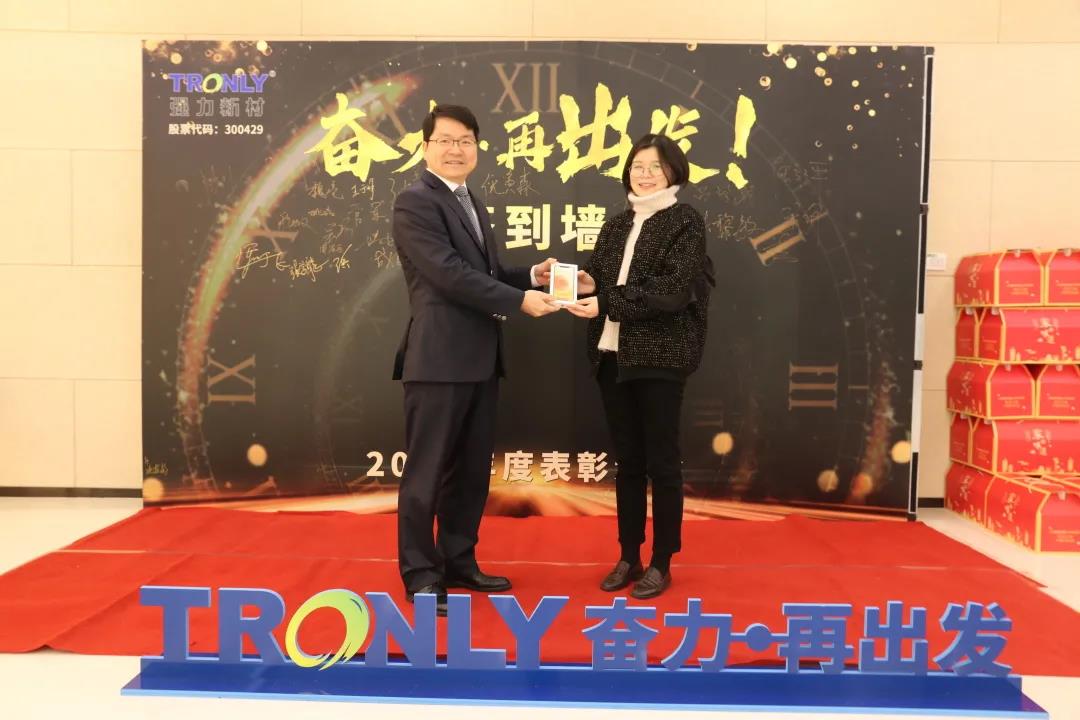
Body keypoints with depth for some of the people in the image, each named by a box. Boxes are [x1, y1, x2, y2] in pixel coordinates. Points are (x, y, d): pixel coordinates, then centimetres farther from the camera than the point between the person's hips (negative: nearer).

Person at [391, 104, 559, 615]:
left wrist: (530, 275, 4)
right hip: (439, 359, -9)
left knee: (472, 470, 15)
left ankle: (458, 562, 29)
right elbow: (450, 273, -18)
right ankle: (420, 574, 14)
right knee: (427, 472, 1)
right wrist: (519, 300, -18)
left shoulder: (473, 204, 19)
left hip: (479, 358, 9)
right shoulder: (415, 202, -9)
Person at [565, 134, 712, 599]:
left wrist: (606, 303, -19)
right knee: (627, 460, 12)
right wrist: (588, 285, -7)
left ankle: (661, 563, 16)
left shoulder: (685, 221, -3)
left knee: (661, 461, 3)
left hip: (660, 357, -5)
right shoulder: (615, 227, 15)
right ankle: (628, 557, 23)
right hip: (612, 356, 5)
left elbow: (675, 291, -15)